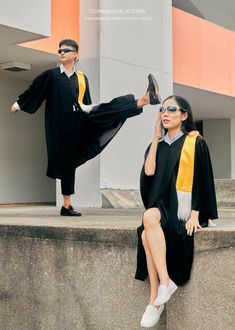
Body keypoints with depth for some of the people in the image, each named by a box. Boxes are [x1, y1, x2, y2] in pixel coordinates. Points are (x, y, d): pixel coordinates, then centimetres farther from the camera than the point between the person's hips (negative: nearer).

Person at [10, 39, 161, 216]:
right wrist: (18, 104, 19)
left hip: (78, 122, 2)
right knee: (66, 160, 1)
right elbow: (33, 90, 11)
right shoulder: (50, 75, 0)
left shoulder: (82, 78, 8)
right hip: (61, 125, -2)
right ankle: (66, 204, 9)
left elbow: (87, 105, 11)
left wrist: (88, 108, -10)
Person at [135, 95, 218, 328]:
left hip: (183, 207, -4)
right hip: (162, 204, 4)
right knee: (149, 224, -31)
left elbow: (202, 181, -3)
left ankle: (154, 301, -28)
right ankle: (165, 283, -27)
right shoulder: (157, 145, 15)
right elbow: (148, 172, -3)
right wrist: (156, 137, 3)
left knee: (149, 226, -33)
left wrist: (195, 214, -14)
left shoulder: (195, 143, 1)